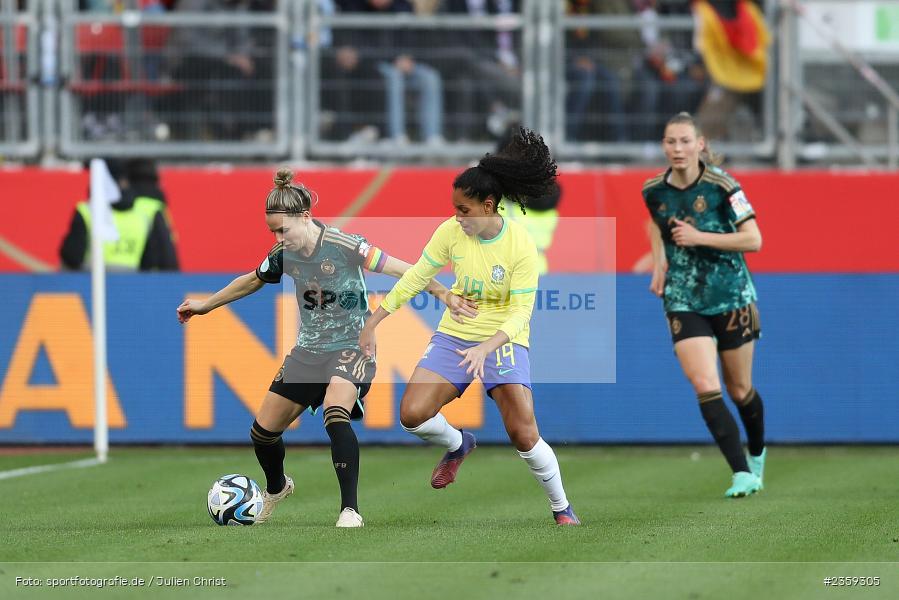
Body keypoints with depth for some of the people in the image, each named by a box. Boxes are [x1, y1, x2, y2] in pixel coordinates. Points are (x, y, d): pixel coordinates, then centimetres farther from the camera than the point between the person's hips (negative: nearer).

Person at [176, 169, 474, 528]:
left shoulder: (344, 246, -21)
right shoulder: (283, 254, -3)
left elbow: (401, 270, -18)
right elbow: (252, 281, 17)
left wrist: (444, 294, -27)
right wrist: (205, 305, 24)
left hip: (351, 349, -6)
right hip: (309, 350, 6)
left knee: (336, 418, -34)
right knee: (263, 431, 8)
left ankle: (350, 510, -29)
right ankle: (276, 488, 41)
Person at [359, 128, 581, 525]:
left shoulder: (520, 246, -20)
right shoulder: (451, 231, -9)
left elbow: (521, 313, -20)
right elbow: (415, 279, 0)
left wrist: (487, 347, -36)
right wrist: (372, 324, 0)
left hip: (503, 340, -4)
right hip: (454, 336, 4)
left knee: (524, 437, -13)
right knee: (412, 415, -14)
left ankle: (561, 509, 11)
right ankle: (458, 445, 20)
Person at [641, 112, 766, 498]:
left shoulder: (722, 186, -14)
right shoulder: (653, 191, -1)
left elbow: (753, 239, -15)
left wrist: (700, 237, -21)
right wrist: (659, 263, 9)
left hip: (731, 297, -2)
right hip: (683, 302, 2)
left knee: (739, 390, 11)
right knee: (705, 386, -17)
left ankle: (757, 454, 42)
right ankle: (742, 475, -16)